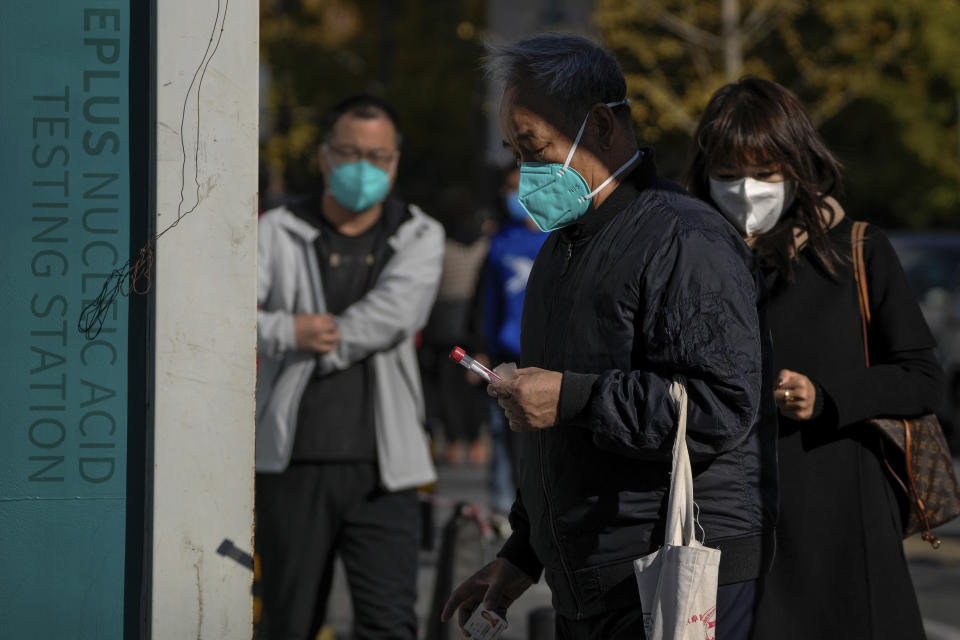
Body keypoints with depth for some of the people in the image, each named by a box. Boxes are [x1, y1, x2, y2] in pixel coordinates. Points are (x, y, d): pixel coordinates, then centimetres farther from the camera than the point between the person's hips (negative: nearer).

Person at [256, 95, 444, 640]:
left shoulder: (419, 238, 8)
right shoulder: (279, 233, 6)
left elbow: (393, 313, -11)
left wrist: (324, 342, -10)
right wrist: (289, 331, -18)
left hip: (382, 469, 0)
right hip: (293, 465, 0)